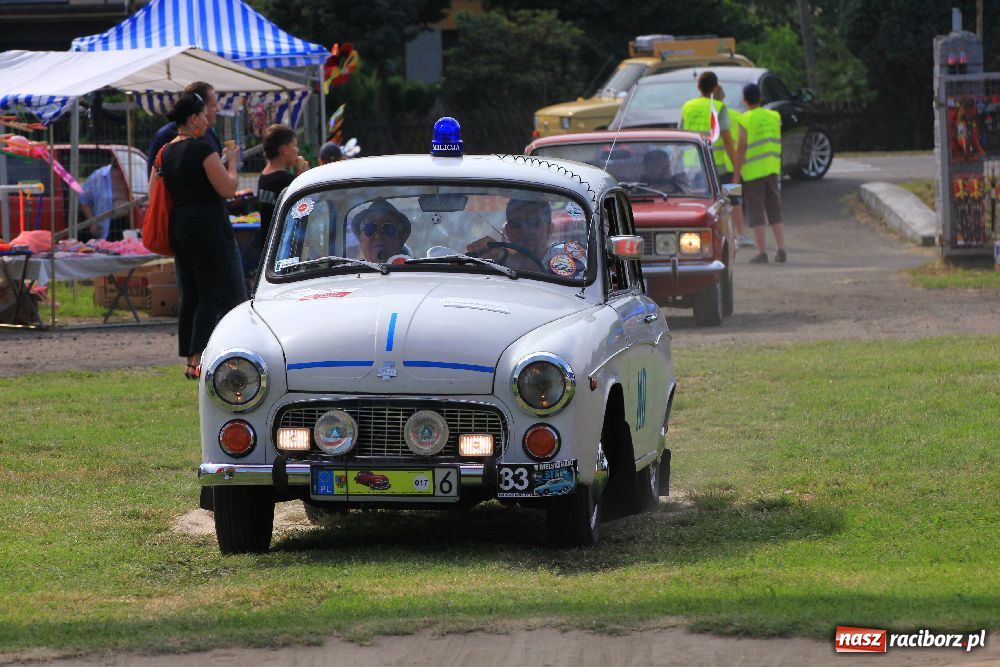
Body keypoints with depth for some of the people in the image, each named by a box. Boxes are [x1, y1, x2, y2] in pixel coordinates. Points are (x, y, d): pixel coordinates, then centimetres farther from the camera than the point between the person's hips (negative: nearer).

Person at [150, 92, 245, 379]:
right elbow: (227, 188, -14)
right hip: (209, 228, -8)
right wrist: (231, 163, 2)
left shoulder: (166, 153, 10)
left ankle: (190, 359, 11)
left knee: (189, 296, 10)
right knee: (213, 295, -3)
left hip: (178, 227, 8)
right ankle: (198, 358, -8)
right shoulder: (202, 150, -14)